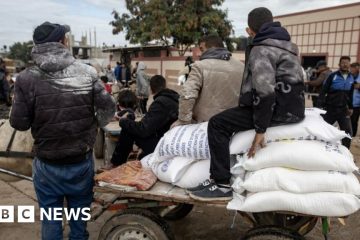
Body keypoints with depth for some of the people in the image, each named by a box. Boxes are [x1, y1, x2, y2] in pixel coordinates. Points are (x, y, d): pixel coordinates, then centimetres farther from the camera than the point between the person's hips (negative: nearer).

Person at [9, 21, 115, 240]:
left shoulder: (27, 78, -15)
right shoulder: (87, 73, -12)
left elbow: (19, 123, -11)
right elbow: (108, 109, -8)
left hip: (47, 166, -1)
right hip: (82, 162, 1)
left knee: (51, 219, 19)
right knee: (79, 217, 22)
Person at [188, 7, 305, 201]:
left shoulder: (261, 49, -12)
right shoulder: (283, 43, 19)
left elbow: (265, 92, -24)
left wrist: (260, 130, -22)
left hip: (277, 107, -10)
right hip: (291, 106, 10)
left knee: (218, 124, -13)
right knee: (237, 115, 30)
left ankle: (222, 184, -14)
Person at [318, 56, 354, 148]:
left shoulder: (351, 78, 7)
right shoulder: (333, 76, -7)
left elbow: (350, 94, 17)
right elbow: (323, 91, -9)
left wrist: (350, 107, 17)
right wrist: (321, 106, -15)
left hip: (343, 110, 4)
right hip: (330, 109, -4)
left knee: (348, 132, 2)